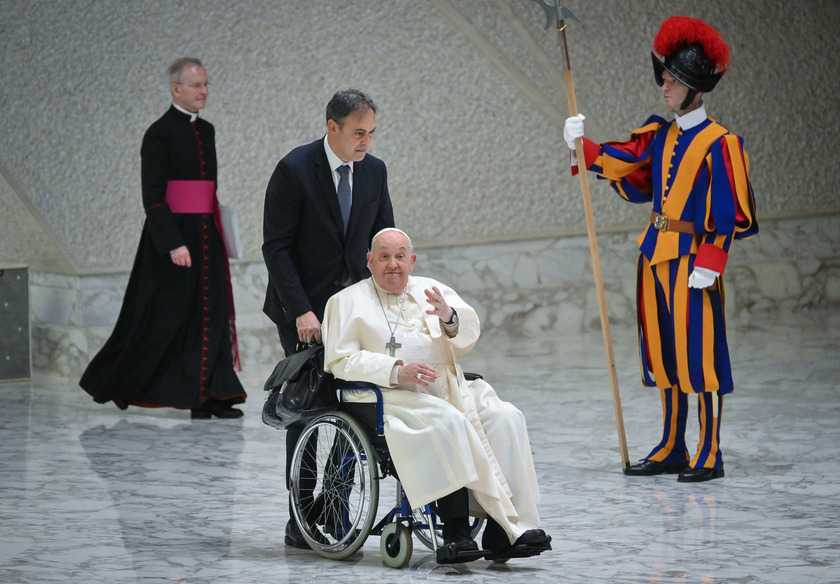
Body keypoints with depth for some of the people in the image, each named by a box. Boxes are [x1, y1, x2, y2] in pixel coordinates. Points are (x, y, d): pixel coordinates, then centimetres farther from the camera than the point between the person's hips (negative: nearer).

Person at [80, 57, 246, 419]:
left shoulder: (206, 131, 13)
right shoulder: (159, 134, -10)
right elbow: (152, 195, -15)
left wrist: (218, 233, 14)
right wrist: (174, 243, -21)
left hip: (205, 235, 7)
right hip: (171, 233, -7)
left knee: (210, 314, 1)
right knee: (165, 316, 0)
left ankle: (207, 397, 1)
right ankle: (111, 381, 17)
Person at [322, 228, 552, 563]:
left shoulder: (431, 290, 22)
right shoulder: (348, 301, 12)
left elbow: (468, 336, 9)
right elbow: (340, 360, -1)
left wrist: (449, 316, -15)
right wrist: (396, 370, -14)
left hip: (450, 391, 4)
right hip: (392, 397, -4)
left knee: (505, 418, -22)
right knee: (449, 422, -34)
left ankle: (500, 534, -29)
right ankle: (456, 532, -36)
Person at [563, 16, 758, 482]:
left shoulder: (718, 144, -10)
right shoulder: (659, 137, 11)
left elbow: (727, 215, -12)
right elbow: (622, 166, 16)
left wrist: (708, 265, -17)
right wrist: (582, 145, 4)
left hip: (693, 259, -7)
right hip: (656, 254, 7)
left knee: (699, 354, -5)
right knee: (665, 354, 12)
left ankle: (709, 457, 1)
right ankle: (672, 451, 20)